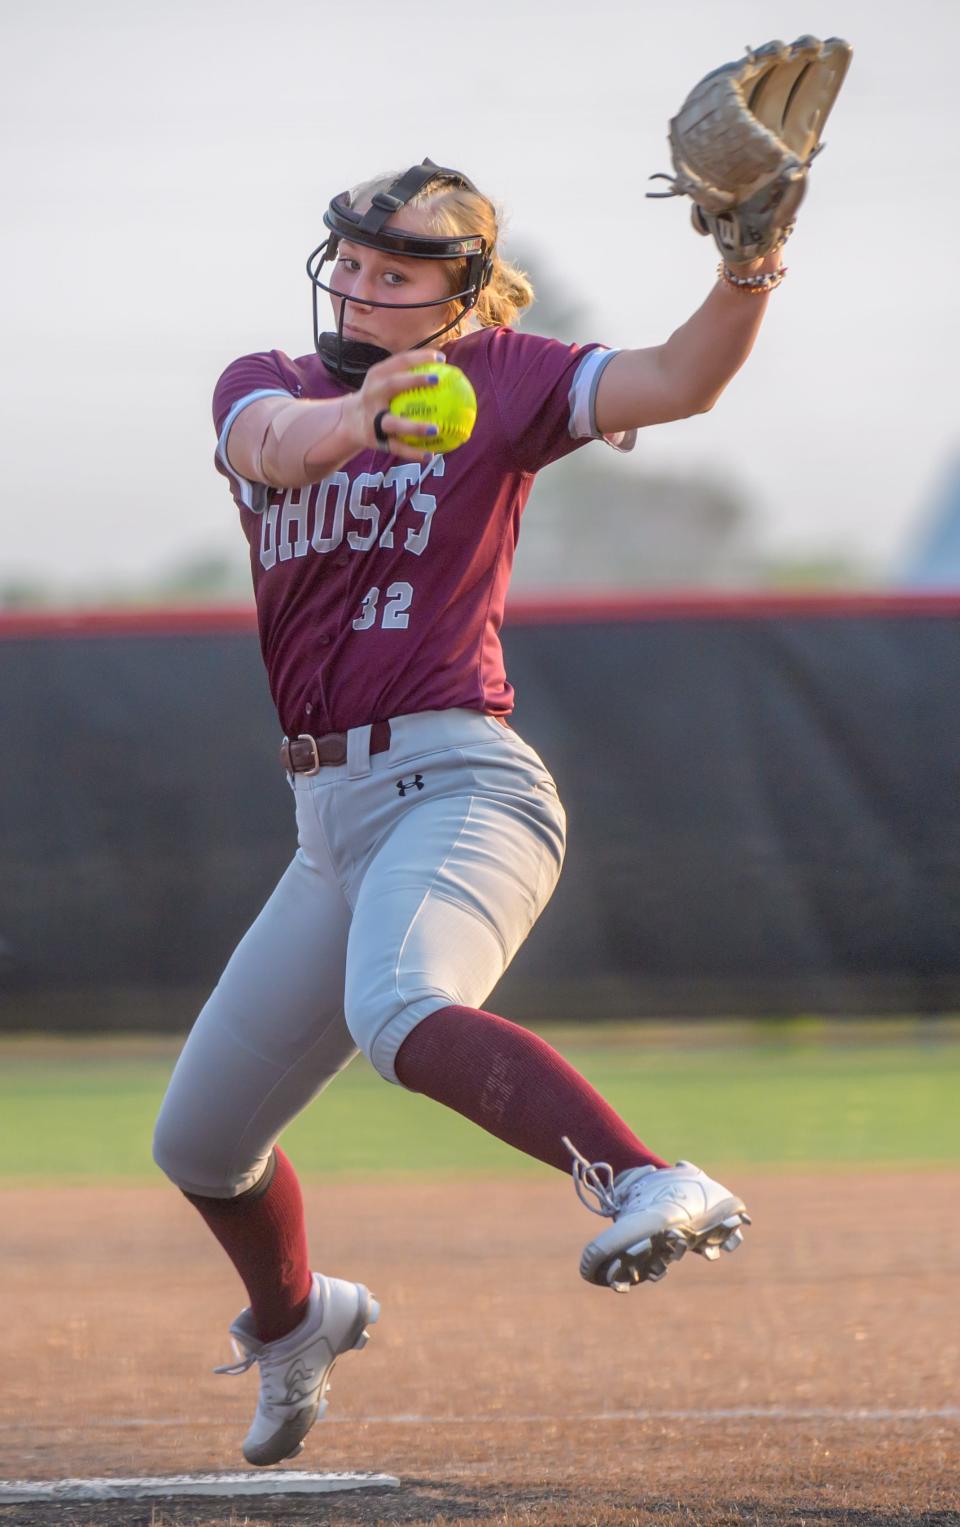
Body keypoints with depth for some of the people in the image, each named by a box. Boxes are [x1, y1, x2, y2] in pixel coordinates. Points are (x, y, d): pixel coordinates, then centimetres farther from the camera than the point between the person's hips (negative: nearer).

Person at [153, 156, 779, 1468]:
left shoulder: (496, 378, 0)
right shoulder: (264, 386, 11)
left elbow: (678, 384, -16)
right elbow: (275, 443, -15)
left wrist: (742, 287, -36)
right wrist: (356, 420, -38)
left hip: (458, 783, -6)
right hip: (332, 819, 7)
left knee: (399, 1010, -40)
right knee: (199, 1141, 18)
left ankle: (656, 1188, -55)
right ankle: (292, 1322, 47)